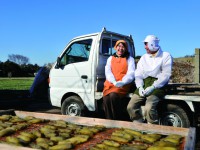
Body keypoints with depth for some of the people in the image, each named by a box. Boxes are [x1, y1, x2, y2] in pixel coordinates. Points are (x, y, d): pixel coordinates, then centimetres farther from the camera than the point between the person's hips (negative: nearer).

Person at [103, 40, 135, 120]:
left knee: (113, 96, -33)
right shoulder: (110, 58, 23)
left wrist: (122, 82, -18)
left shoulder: (129, 59, 15)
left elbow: (131, 73, 1)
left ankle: (117, 121, -20)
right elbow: (108, 72, 10)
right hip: (110, 83, 3)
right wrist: (114, 82, -11)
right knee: (106, 98, -27)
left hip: (123, 85, -3)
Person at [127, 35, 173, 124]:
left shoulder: (166, 56, 5)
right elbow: (138, 74, 12)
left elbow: (166, 75, -7)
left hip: (158, 85, -5)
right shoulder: (143, 58, 20)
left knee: (149, 108, -29)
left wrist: (152, 87, -18)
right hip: (144, 84, 5)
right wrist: (140, 87, -8)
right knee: (130, 107, -14)